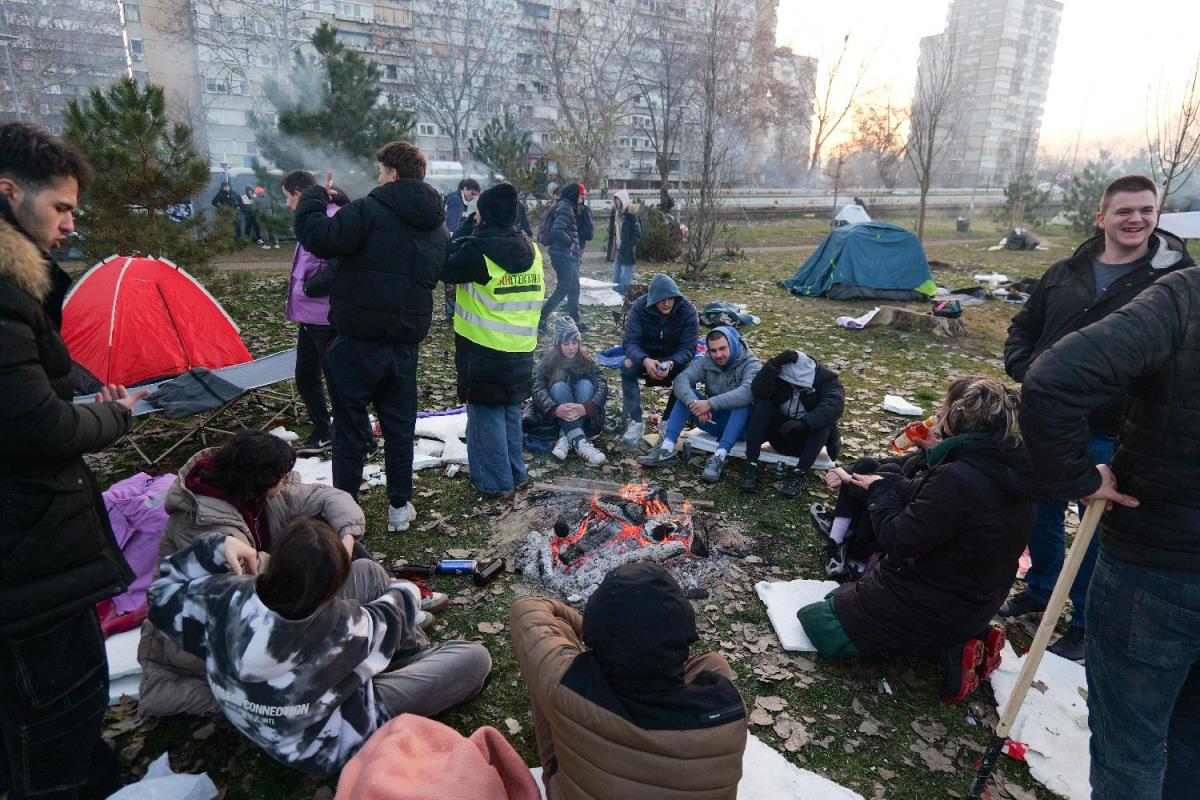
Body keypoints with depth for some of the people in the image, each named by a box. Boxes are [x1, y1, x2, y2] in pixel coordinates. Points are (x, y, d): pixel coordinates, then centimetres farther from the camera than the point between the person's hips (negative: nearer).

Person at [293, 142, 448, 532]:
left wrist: (314, 196, -3)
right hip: (406, 341, 6)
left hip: (360, 339, -6)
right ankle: (400, 506, 23)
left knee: (350, 425, 7)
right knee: (399, 423, 15)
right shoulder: (437, 225, 11)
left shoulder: (369, 210, -13)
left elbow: (319, 238, -20)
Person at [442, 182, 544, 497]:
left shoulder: (478, 250, -16)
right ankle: (515, 472, 28)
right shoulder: (531, 250, 4)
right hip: (521, 350, 6)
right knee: (512, 412, 18)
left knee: (486, 414, 5)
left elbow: (445, 268, -2)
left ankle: (495, 480, 12)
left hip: (484, 350, -6)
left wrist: (466, 229, 5)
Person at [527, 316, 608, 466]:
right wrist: (555, 409, -42)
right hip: (554, 414, -1)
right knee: (559, 387, -29)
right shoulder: (548, 361, -9)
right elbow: (537, 388, -22)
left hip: (582, 416, 1)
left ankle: (565, 437, -36)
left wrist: (585, 407, -39)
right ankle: (578, 441, -46)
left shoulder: (585, 360, -6)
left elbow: (602, 386, -19)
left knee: (585, 384, -24)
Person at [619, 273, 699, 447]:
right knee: (627, 367, -31)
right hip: (645, 356, 0)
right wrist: (645, 360, -46)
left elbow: (688, 348, -22)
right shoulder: (639, 307, -19)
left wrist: (671, 363, -44)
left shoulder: (687, 310, -19)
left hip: (675, 358, 0)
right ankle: (636, 422, -24)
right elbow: (631, 342, -24)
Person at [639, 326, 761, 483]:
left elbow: (748, 391, -35)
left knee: (743, 402, -34)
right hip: (713, 421, 4)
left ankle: (719, 457, -42)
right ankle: (667, 448, -25)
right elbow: (681, 379, -18)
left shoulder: (751, 364, -13)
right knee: (686, 393, -14)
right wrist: (694, 403, -38)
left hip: (740, 424, -4)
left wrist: (711, 403, -41)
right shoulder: (706, 362, 0)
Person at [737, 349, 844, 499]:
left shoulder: (826, 379, -14)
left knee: (825, 417, -31)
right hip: (780, 432, 2)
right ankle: (751, 465, -29)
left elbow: (835, 405, -35)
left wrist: (804, 422, -48)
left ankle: (800, 473, -33)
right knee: (762, 403, -24)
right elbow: (758, 391, -29)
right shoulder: (779, 374, -9)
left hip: (807, 439, -1)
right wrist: (774, 364, -41)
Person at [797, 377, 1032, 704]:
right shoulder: (1011, 469, -5)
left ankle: (949, 652, -3)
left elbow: (896, 540, -25)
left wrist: (880, 490, -9)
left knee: (816, 621, 2)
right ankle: (964, 638, 13)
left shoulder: (957, 480, -34)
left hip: (932, 608, -9)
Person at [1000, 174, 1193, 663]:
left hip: (1111, 436, -4)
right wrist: (1024, 371, -2)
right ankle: (1039, 592, 40)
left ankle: (1086, 623, 28)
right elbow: (1022, 328, 15)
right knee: (1043, 514, 18)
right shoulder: (1066, 273, 6)